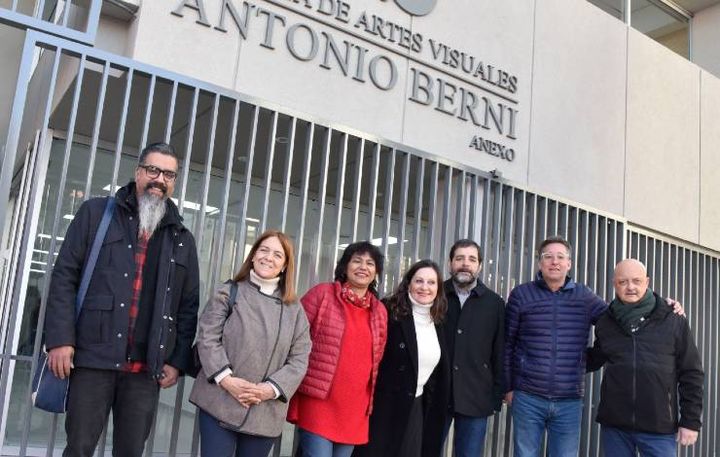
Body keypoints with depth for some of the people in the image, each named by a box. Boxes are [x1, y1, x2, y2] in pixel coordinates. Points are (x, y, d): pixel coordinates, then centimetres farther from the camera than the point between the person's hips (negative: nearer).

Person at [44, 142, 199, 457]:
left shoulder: (182, 240, 13)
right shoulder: (96, 213, 6)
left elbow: (189, 306, 13)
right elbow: (65, 276, 0)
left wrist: (179, 361, 5)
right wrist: (60, 338, -10)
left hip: (146, 369, 2)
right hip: (94, 358, -2)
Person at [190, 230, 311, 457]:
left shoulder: (294, 309, 9)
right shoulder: (229, 293, 5)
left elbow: (299, 360, 3)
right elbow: (207, 338, -3)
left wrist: (271, 389, -12)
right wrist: (226, 379, -15)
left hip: (265, 414, 2)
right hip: (219, 404, -2)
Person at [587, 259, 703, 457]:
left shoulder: (673, 321, -1)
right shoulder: (605, 323, 6)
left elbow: (691, 374, 1)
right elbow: (592, 361, 20)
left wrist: (691, 421, -2)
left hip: (660, 428, -2)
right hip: (614, 426, 3)